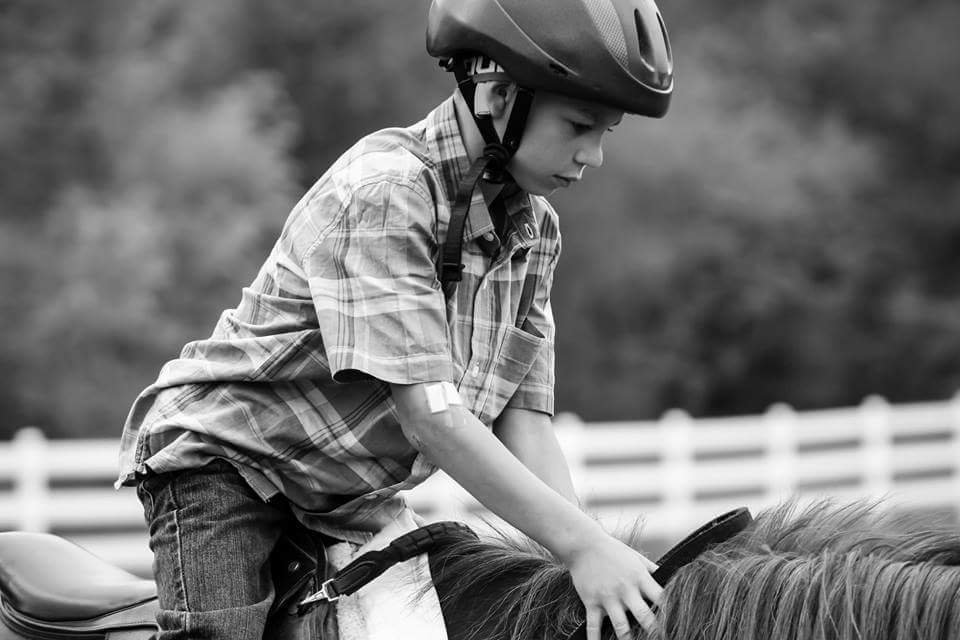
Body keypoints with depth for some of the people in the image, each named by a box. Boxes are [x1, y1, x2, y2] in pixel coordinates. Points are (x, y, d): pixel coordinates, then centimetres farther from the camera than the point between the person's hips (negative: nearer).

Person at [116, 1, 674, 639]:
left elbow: (523, 418, -4)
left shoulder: (534, 227, 0)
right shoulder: (384, 192, -25)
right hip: (225, 460, -8)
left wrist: (591, 547, -21)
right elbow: (427, 413, -31)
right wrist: (578, 542, -35)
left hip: (351, 498, 8)